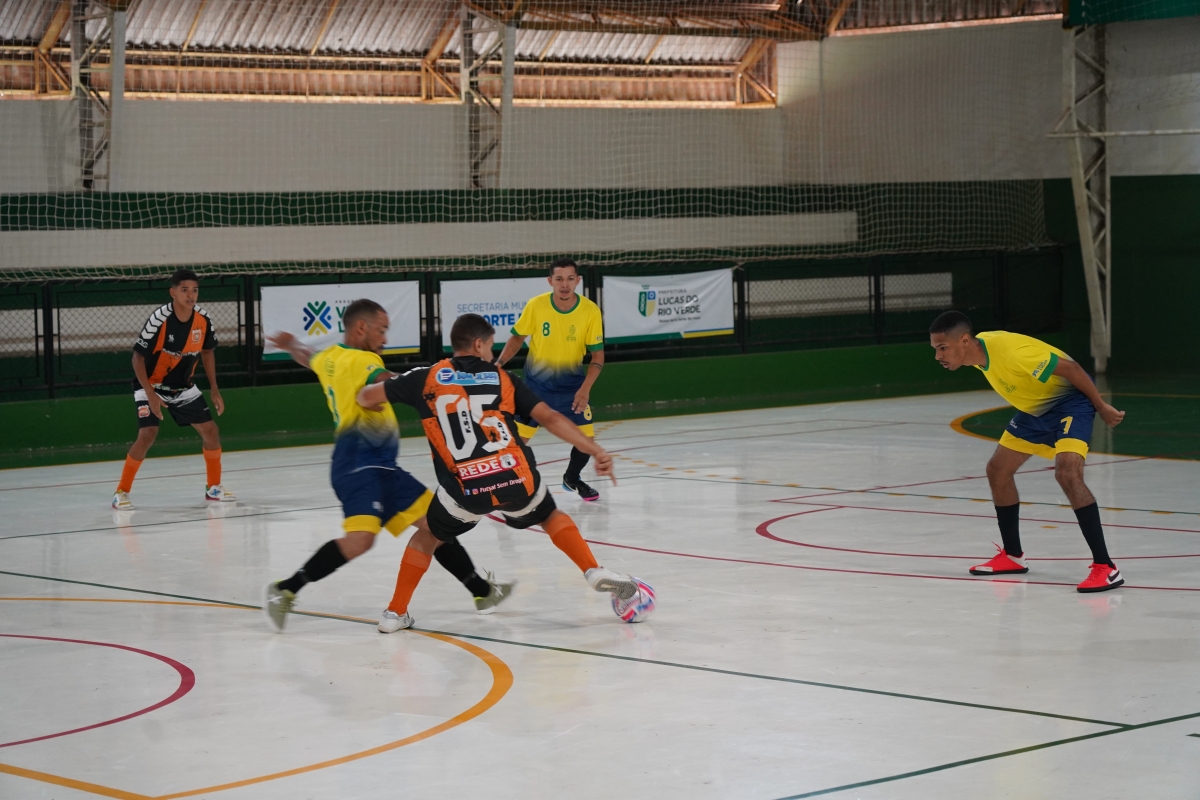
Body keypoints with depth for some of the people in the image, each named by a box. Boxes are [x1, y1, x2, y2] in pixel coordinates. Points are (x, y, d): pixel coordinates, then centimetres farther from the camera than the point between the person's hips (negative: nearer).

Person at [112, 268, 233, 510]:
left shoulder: (203, 320, -11)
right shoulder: (159, 319, -27)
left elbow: (207, 352, 7)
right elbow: (138, 357, -20)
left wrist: (214, 390, 5)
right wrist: (151, 395, -26)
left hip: (183, 387, 5)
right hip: (151, 385, -5)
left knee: (210, 430, 0)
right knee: (148, 434, -21)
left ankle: (213, 487, 20)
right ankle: (122, 492, -9)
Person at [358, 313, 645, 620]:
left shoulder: (428, 379, 9)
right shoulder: (502, 378, 12)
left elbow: (366, 396, 13)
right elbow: (549, 417, 4)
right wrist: (595, 450, 5)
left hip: (465, 491, -1)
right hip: (517, 481, 1)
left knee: (429, 535, 29)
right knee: (552, 517, 32)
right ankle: (595, 572, 13)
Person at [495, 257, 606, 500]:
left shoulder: (591, 311, -17)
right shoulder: (535, 306, -16)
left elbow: (598, 355, -11)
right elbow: (518, 337, 0)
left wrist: (585, 388, -22)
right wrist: (499, 364, -12)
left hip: (572, 384, 1)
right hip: (536, 382, -1)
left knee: (586, 438, -3)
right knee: (517, 437, -4)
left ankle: (572, 479, 27)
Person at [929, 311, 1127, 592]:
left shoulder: (1008, 351, -34)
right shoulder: (978, 349, -7)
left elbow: (1069, 368, -26)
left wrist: (1102, 408, -17)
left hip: (1070, 401, -10)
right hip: (1035, 408, 10)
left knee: (1067, 473, -28)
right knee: (998, 470, 12)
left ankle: (1105, 568, -26)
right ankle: (1012, 556, 27)